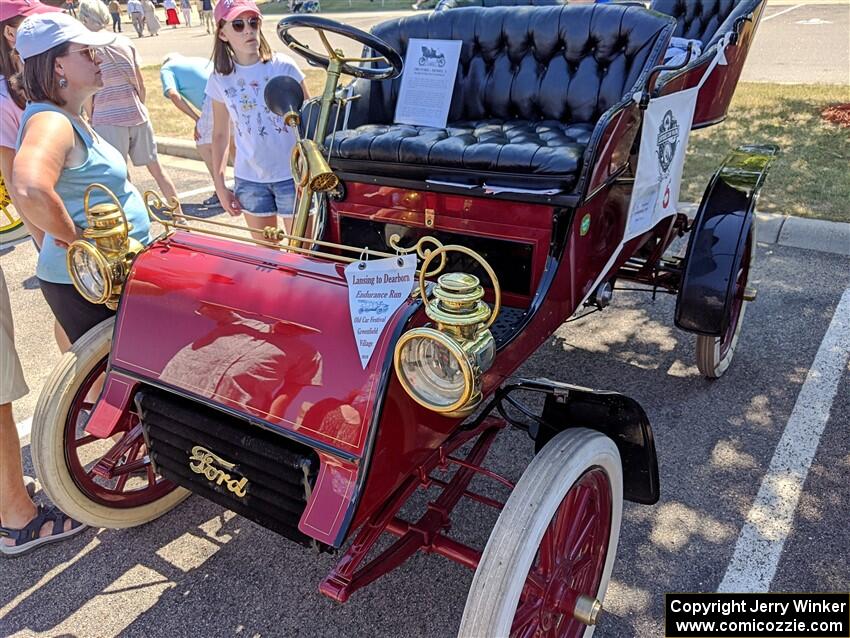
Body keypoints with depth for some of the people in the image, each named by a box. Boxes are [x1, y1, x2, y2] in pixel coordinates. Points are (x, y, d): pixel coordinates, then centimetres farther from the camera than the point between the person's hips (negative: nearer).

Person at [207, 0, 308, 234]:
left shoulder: (283, 67, -6)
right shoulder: (220, 79, 2)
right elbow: (220, 135, 10)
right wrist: (219, 184, 8)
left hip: (292, 176, -3)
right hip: (249, 180, 3)